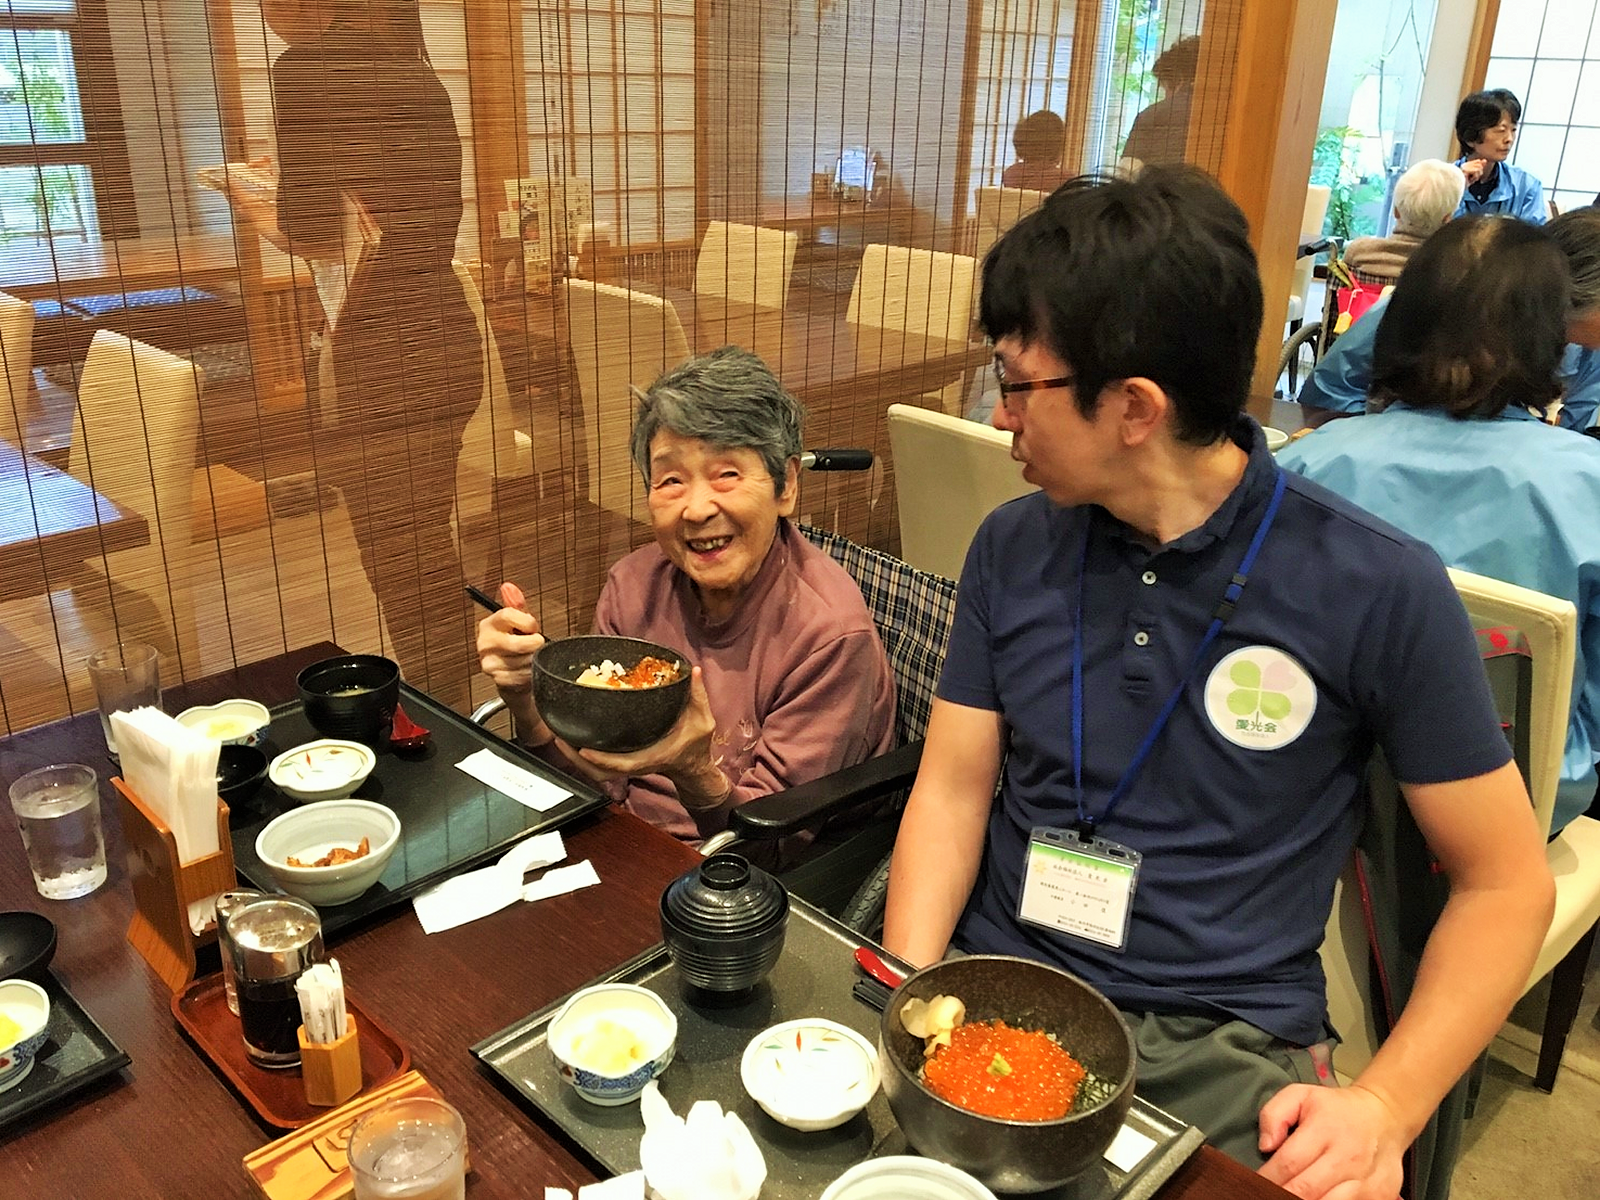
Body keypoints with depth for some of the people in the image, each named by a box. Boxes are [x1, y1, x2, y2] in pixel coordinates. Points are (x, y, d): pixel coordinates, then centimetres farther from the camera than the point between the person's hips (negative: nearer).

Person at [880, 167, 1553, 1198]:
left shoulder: (1380, 591, -9)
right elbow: (952, 790, 3)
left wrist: (1385, 1105, -13)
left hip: (1222, 1048, -2)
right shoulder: (1012, 550, 2)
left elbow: (1506, 882, -2)